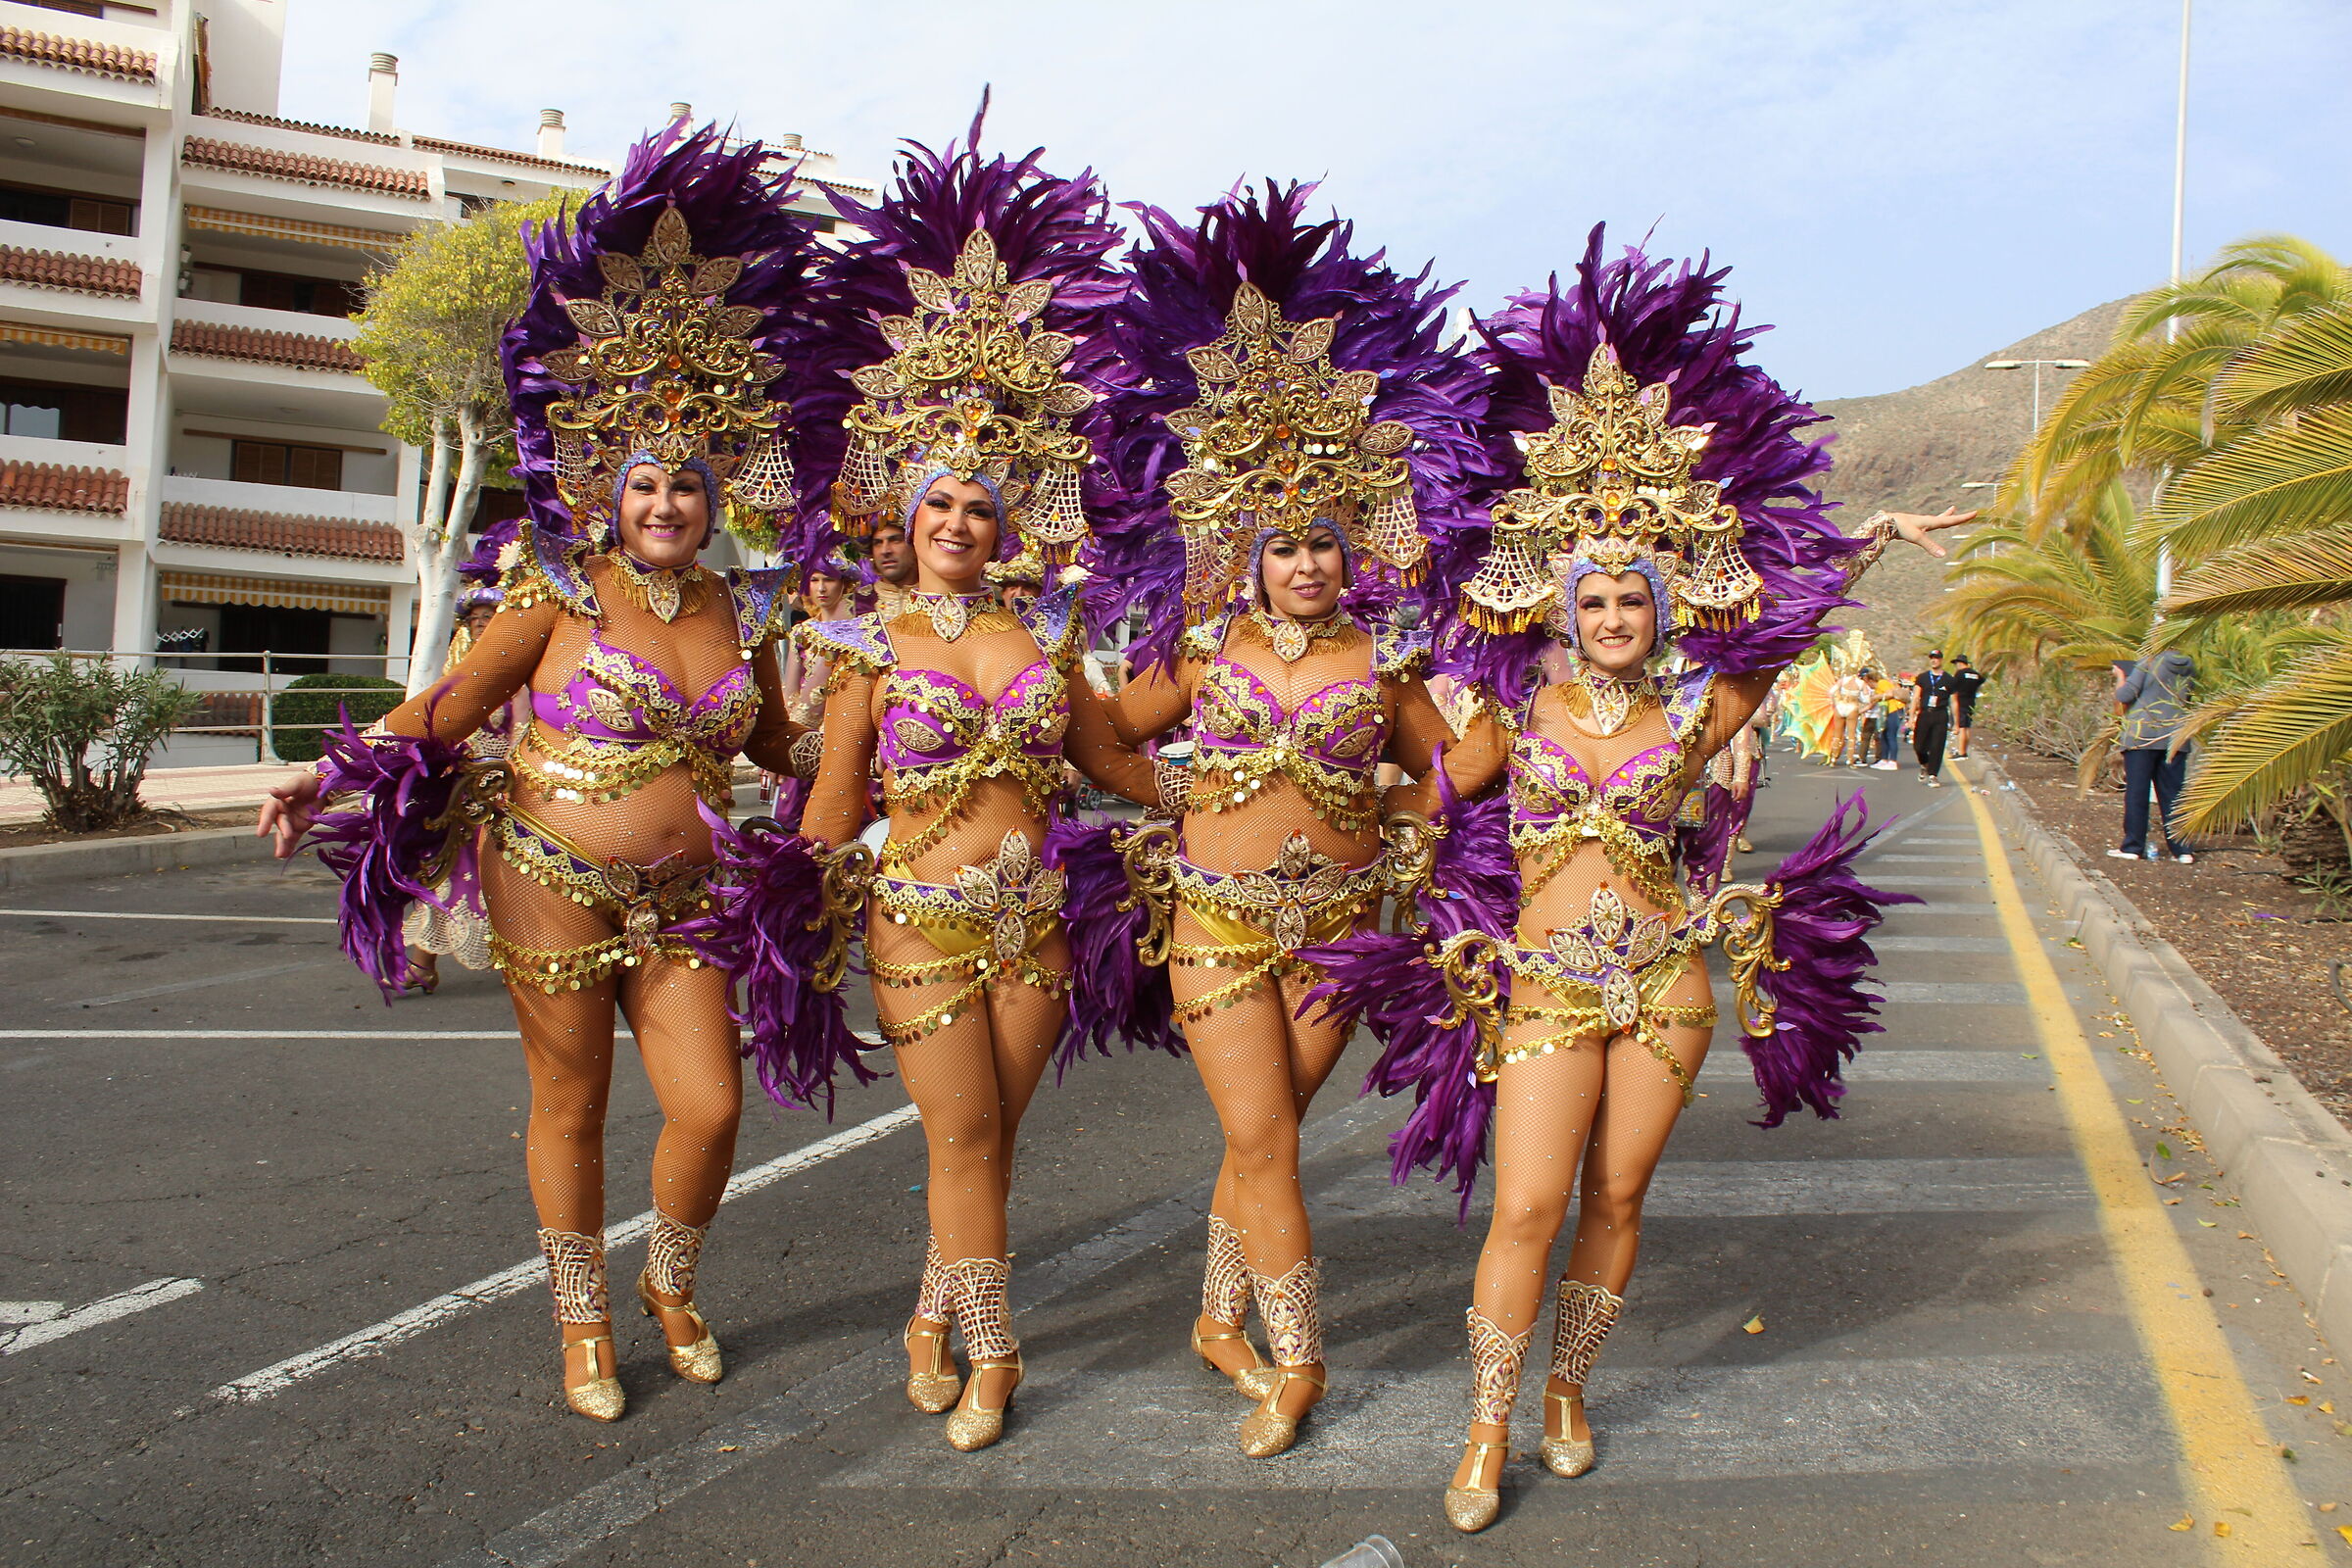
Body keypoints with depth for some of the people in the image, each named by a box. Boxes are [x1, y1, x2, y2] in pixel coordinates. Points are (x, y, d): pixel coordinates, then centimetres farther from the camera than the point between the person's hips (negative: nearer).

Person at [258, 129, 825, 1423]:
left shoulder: (745, 614, 5)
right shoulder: (561, 590, -6)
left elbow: (776, 745, 19)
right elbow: (453, 701, -5)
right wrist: (339, 775, -15)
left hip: (677, 901, 3)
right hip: (553, 882, -3)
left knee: (710, 1108, -1)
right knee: (569, 1109, 8)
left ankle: (670, 1285, 29)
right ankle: (583, 1320, 30)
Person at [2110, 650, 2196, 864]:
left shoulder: (2149, 664, -7)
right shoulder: (2189, 668, 7)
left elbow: (2124, 695, -11)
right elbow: (2186, 699, 18)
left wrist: (2120, 676, 6)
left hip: (2142, 736, -4)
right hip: (2175, 739, 4)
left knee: (2136, 792, 1)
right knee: (2173, 794, 8)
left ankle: (2132, 846, 3)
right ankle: (2181, 850, 7)